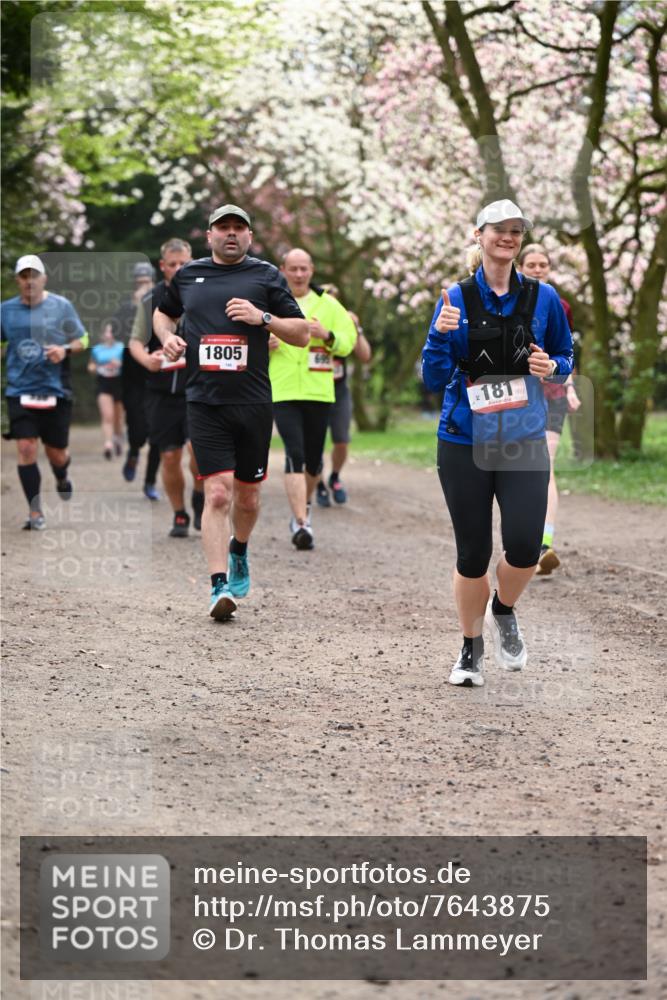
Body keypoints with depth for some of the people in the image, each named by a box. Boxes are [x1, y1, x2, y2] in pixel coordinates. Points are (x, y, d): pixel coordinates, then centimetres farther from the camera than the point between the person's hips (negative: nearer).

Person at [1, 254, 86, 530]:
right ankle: (35, 513, -2)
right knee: (26, 448, -10)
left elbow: (82, 341, 7)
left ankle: (62, 478, 44)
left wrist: (65, 349, -12)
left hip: (56, 390, -1)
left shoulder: (61, 306, 1)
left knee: (56, 452, 6)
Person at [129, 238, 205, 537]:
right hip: (161, 390, 2)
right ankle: (179, 516, 19)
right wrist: (147, 360, -14)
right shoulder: (151, 299, 6)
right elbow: (136, 340, 7)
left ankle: (200, 498, 9)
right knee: (170, 456, 1)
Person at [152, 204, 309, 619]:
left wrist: (263, 318, -10)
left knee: (247, 496, 10)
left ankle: (239, 553, 40)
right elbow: (164, 313, 30)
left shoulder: (266, 276, 6)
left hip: (253, 402, 1)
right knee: (217, 493, -13)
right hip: (205, 402, 0)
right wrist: (167, 336, 8)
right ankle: (219, 585, -14)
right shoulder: (187, 275, 11)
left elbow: (302, 334, 6)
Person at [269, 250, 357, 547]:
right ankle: (301, 523, -19)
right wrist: (264, 345, -10)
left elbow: (348, 342, 4)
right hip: (283, 392, -2)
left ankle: (303, 508, 36)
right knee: (294, 455, -15)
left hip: (319, 392, 2)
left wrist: (326, 335, -16)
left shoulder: (327, 305, 9)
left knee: (313, 459, 11)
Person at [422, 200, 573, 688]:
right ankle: (471, 648, 24)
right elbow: (434, 379, -2)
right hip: (464, 442, -1)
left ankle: (504, 611, 20)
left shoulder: (542, 297, 3)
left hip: (524, 441, 1)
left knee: (525, 545, -13)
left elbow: (565, 358, 14)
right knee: (473, 552, 3)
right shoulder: (457, 299, 0)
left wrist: (551, 368, -8)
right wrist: (441, 335, -19)